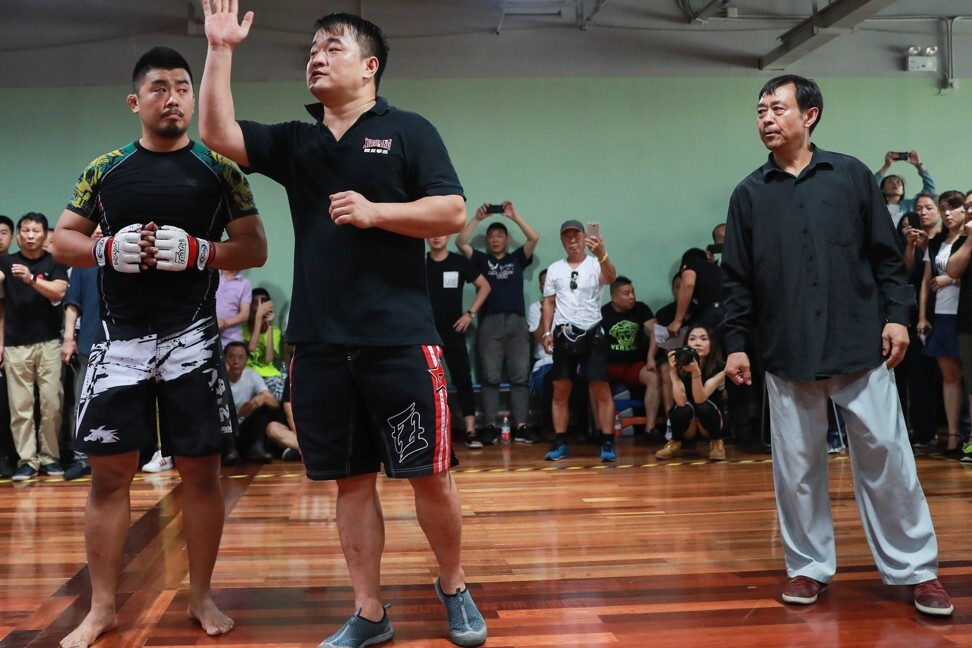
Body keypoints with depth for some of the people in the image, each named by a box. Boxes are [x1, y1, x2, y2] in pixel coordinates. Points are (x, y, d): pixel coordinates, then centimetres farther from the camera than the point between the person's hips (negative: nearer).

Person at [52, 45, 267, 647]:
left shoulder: (218, 169, 3)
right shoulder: (105, 169, 8)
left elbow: (256, 248, 1)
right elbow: (63, 238, 12)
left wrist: (196, 252, -15)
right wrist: (109, 250, -9)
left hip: (192, 340, -1)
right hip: (119, 339, 2)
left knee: (201, 470, 4)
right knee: (108, 473, 4)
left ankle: (202, 595, 20)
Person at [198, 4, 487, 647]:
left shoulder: (408, 130, 3)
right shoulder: (294, 142, 15)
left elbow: (453, 212, -5)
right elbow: (216, 132, 6)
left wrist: (373, 211, -14)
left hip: (400, 338, -4)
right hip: (320, 342, 4)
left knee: (429, 473, 2)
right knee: (352, 480, 10)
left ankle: (455, 590, 25)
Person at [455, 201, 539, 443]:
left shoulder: (517, 258, 16)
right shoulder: (481, 260, 15)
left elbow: (534, 238, 3)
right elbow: (460, 242, 3)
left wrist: (514, 215, 1)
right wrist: (477, 218, 1)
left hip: (516, 322, 1)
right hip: (490, 322, 0)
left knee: (520, 376, -2)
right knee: (490, 377, -2)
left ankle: (520, 426, -1)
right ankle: (490, 426, -1)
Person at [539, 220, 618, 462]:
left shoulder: (596, 264, -1)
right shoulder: (554, 269, 10)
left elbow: (611, 278, -23)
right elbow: (549, 303, 13)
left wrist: (601, 254, -41)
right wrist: (546, 333, 2)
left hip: (592, 333, -3)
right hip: (563, 333, 3)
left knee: (601, 390, -5)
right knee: (560, 391, 5)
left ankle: (607, 444, 0)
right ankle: (559, 444, 12)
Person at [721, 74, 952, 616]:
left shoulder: (852, 175, 5)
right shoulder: (749, 194, 7)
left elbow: (886, 254, 6)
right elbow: (738, 278, 7)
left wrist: (898, 313, -3)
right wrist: (736, 341, 2)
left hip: (861, 345, -1)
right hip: (787, 352, 1)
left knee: (886, 455, 2)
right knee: (797, 465, 6)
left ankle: (916, 569, 16)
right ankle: (809, 565, 21)